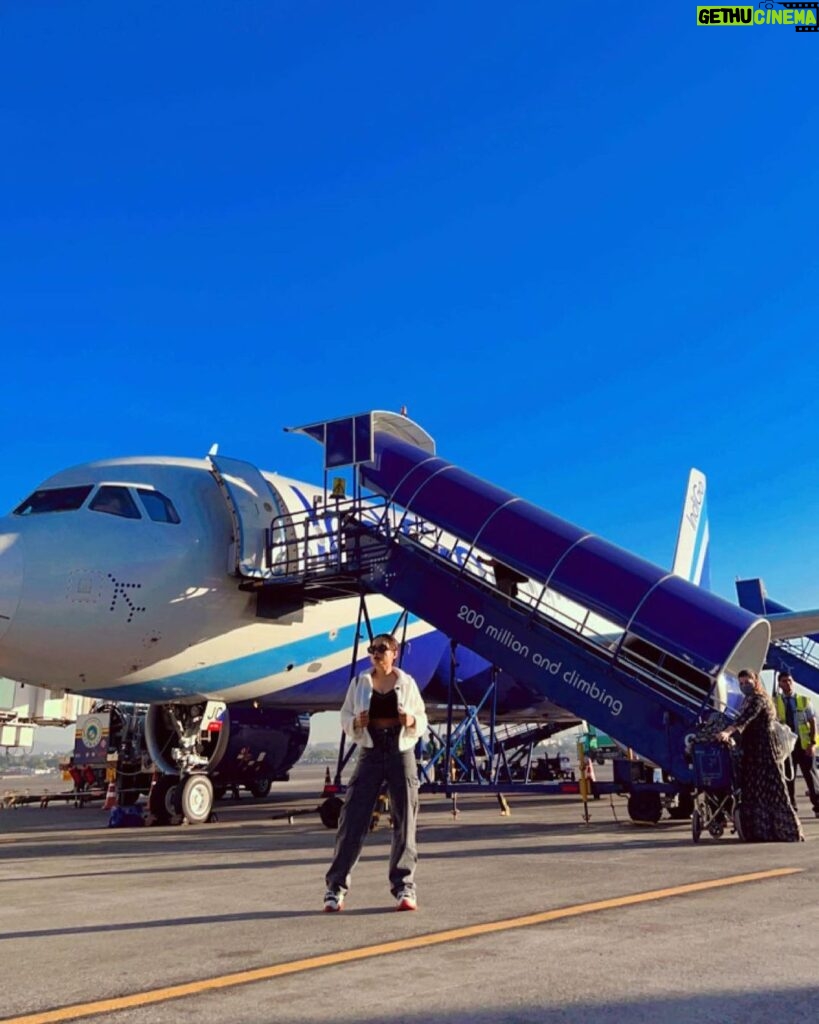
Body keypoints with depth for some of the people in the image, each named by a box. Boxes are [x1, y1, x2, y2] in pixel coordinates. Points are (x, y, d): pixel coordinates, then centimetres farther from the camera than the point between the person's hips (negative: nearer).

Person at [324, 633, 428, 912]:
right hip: (370, 753, 0)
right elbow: (345, 717, 9)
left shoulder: (407, 683, 5)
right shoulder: (360, 682, 7)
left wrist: (411, 721, -12)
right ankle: (335, 887, 6)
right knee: (352, 818, -2)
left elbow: (422, 720, 10)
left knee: (405, 821, 1)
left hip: (401, 753, 0)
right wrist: (356, 723, -12)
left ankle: (404, 888, 10)